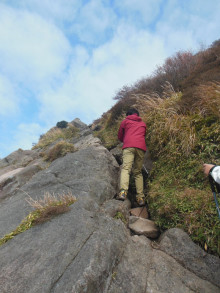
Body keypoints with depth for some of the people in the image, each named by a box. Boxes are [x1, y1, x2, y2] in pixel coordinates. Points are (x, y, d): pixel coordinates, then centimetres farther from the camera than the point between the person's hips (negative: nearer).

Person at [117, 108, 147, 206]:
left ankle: (123, 191, -35)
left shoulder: (125, 121, 22)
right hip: (141, 147, 3)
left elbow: (120, 136, 25)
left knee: (126, 168, -15)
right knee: (138, 172, 7)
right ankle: (140, 197, -2)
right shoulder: (143, 124, 30)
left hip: (129, 146, -3)